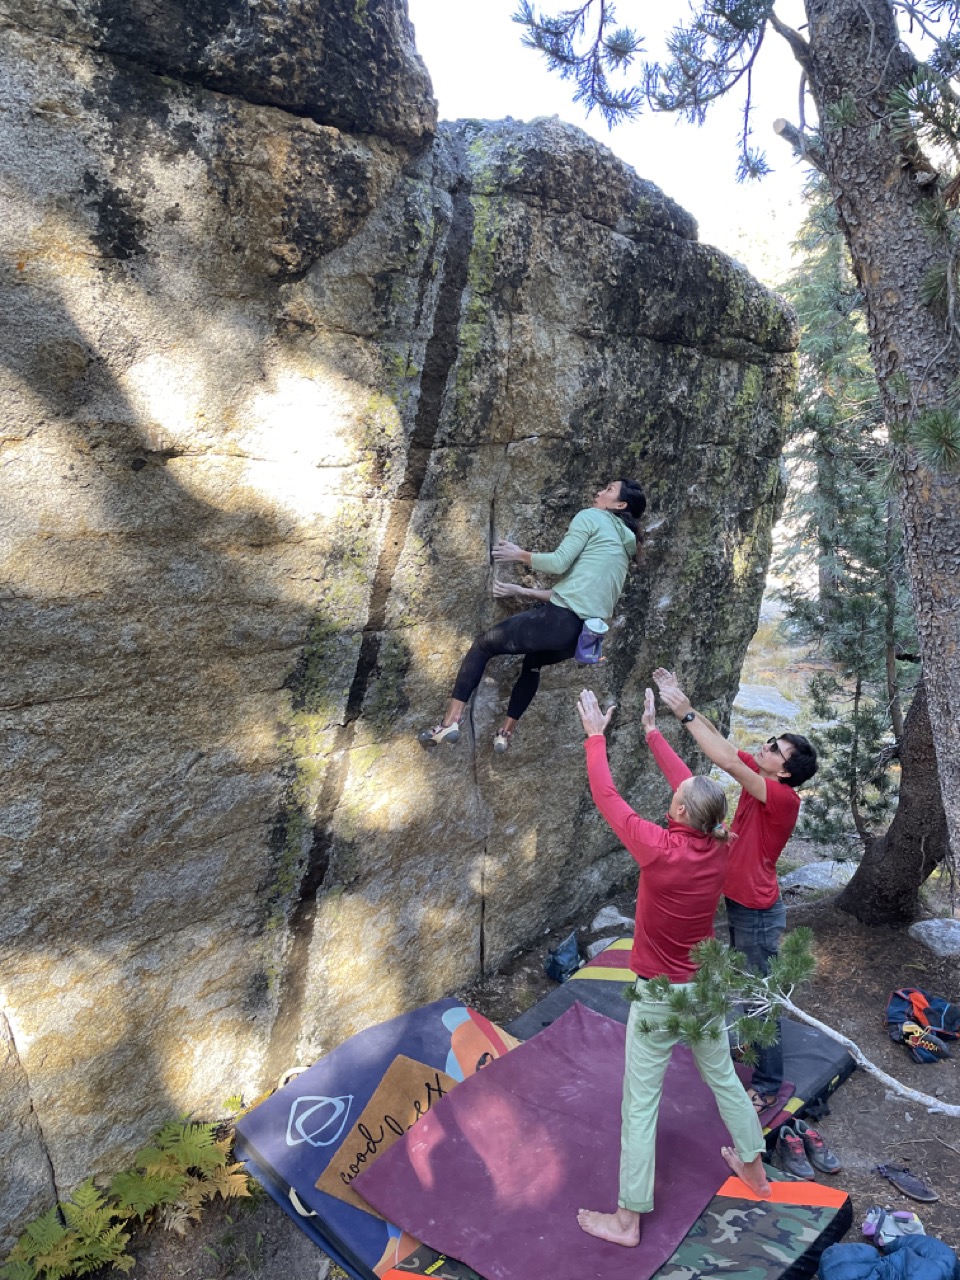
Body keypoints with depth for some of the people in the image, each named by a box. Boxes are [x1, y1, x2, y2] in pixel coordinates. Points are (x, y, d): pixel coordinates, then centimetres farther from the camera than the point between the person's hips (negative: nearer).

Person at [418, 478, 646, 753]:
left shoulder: (591, 516, 2)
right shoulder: (622, 546, 26)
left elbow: (559, 562, -11)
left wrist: (519, 555, 6)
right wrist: (524, 592, 27)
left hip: (562, 620, -8)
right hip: (587, 635, 8)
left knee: (483, 644, 11)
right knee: (533, 661, 36)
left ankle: (451, 722, 6)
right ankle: (505, 734, 36)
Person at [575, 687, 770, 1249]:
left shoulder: (661, 849, -28)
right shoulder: (720, 848, -11)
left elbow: (607, 797, -20)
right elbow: (693, 785, 1)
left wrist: (596, 737, -8)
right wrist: (653, 732, 10)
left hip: (659, 995, -6)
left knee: (641, 1102, 6)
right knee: (723, 1076, 26)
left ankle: (628, 1219, 19)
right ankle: (755, 1169, 47)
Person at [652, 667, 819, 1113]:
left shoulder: (783, 798, -28)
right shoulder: (757, 776, -5)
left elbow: (727, 762, -39)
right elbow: (719, 740, -6)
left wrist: (686, 714, -37)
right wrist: (684, 703, -17)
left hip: (758, 913, -9)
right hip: (739, 902, 9)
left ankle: (768, 1084, 21)